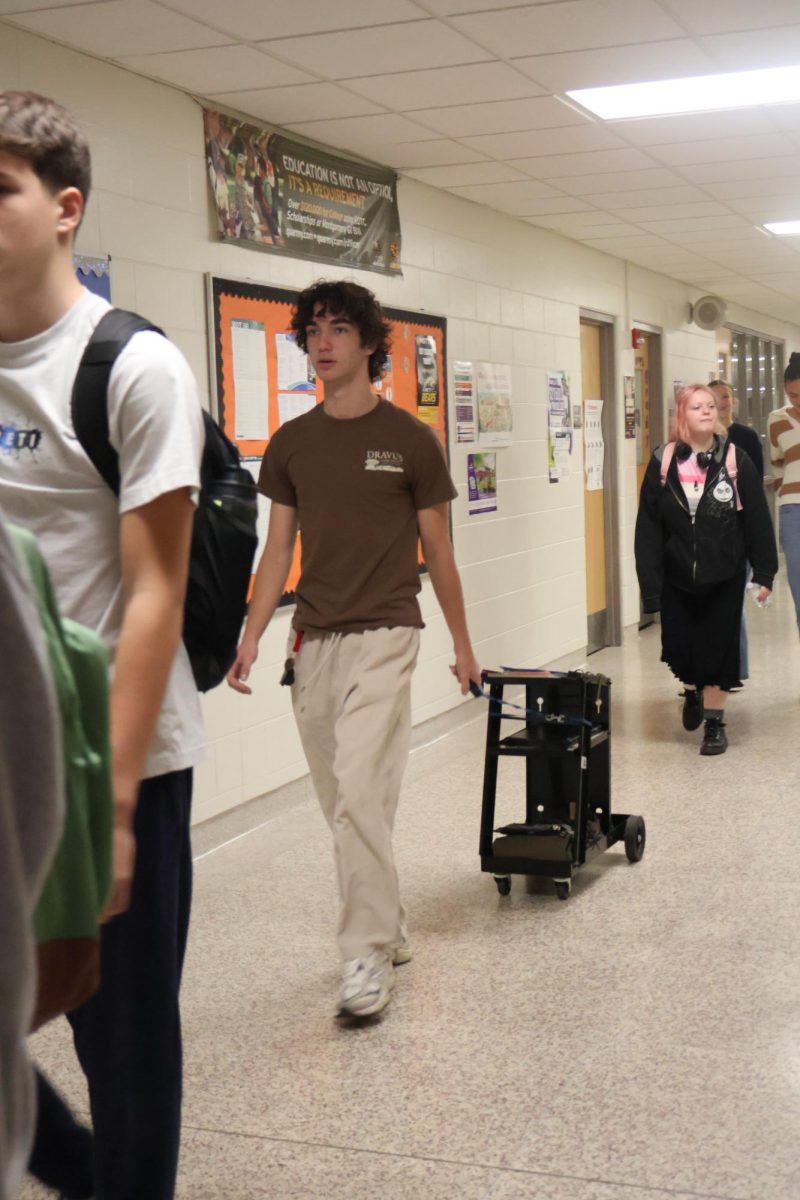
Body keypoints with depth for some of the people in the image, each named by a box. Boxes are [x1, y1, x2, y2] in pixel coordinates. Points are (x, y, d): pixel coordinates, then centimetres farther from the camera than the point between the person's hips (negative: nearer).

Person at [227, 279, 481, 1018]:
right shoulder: (290, 444, 9)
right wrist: (251, 638, 2)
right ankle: (390, 930, 27)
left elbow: (438, 553, 4)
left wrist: (463, 646, 8)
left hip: (382, 636, -5)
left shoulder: (409, 440, -1)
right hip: (311, 642, 5)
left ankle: (369, 957, -7)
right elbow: (279, 550, 11)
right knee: (343, 806, 11)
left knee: (360, 795, -15)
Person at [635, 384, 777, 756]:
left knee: (718, 648, 4)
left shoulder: (735, 461, -5)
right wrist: (650, 581, -9)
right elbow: (648, 527, -5)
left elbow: (757, 520, -3)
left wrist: (764, 572, -5)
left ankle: (715, 722, 20)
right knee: (677, 646, 2)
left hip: (723, 576, -1)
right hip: (677, 576, 1)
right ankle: (693, 691, 36)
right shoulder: (663, 463, -4)